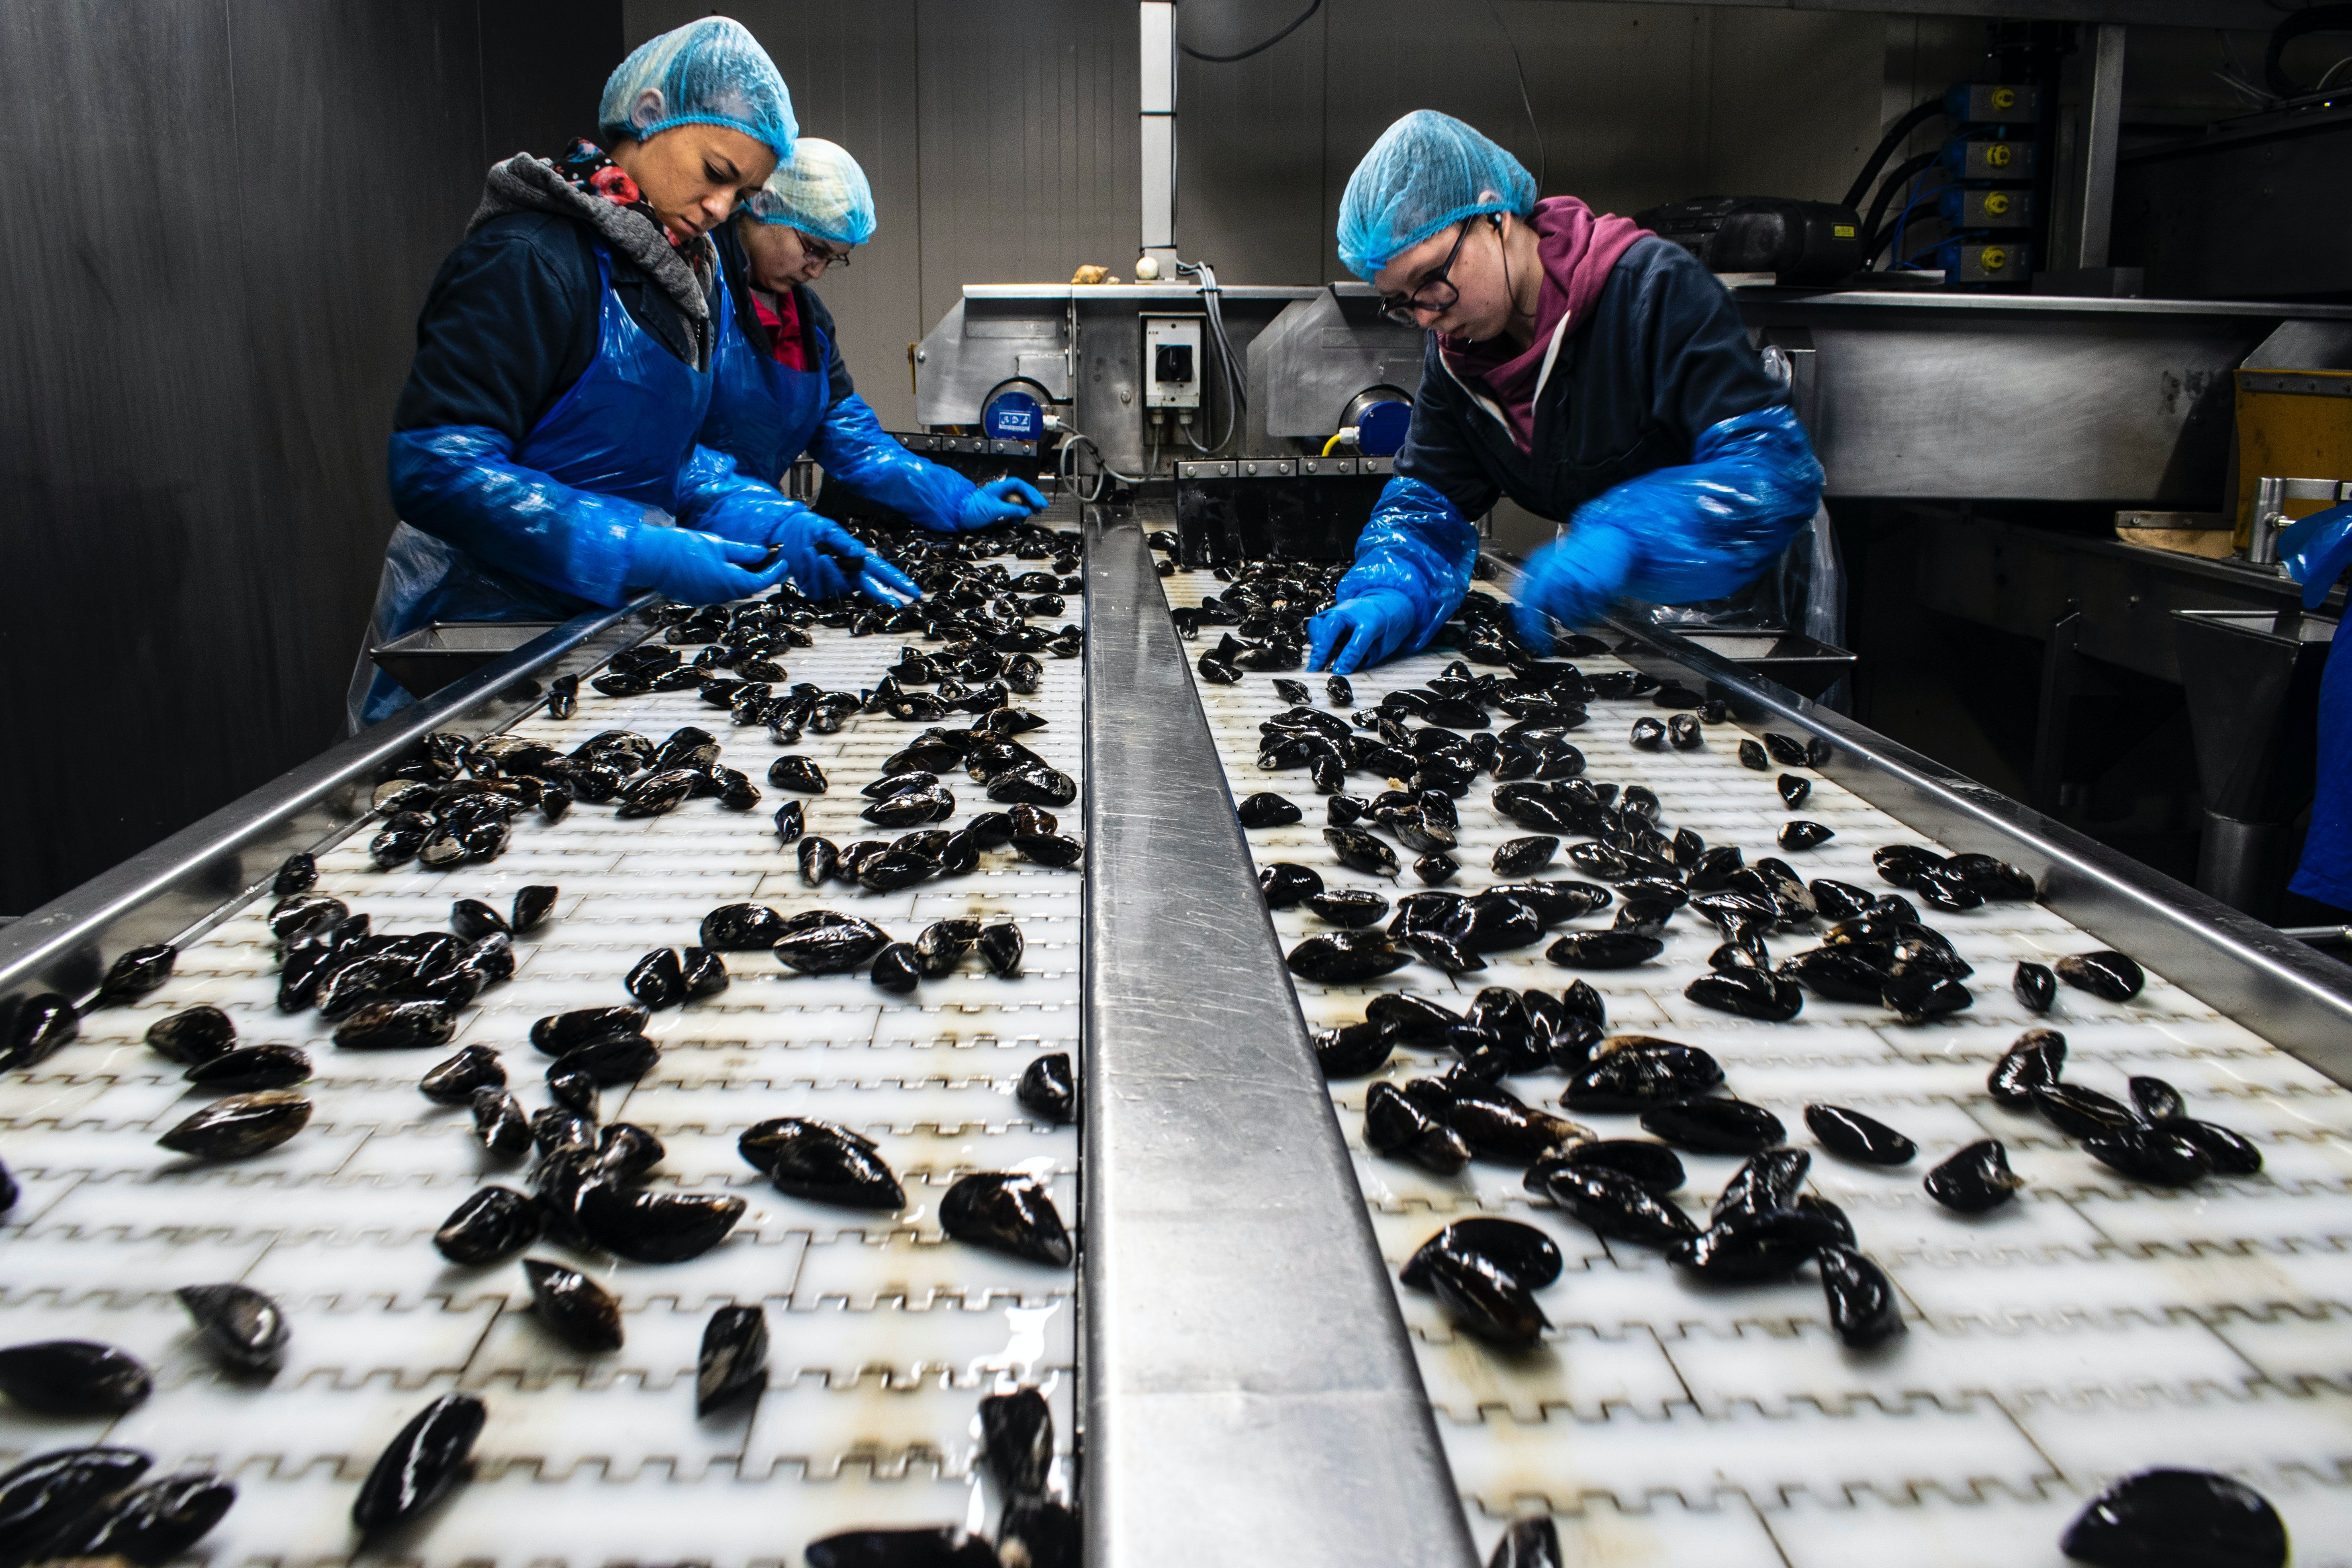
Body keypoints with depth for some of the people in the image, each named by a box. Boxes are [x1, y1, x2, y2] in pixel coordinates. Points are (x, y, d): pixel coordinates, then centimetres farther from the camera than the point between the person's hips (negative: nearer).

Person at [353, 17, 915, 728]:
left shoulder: (684, 273, 11)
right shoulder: (527, 261, -17)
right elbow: (436, 467, -24)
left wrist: (782, 529, -5)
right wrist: (641, 559, -30)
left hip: (594, 628, 8)